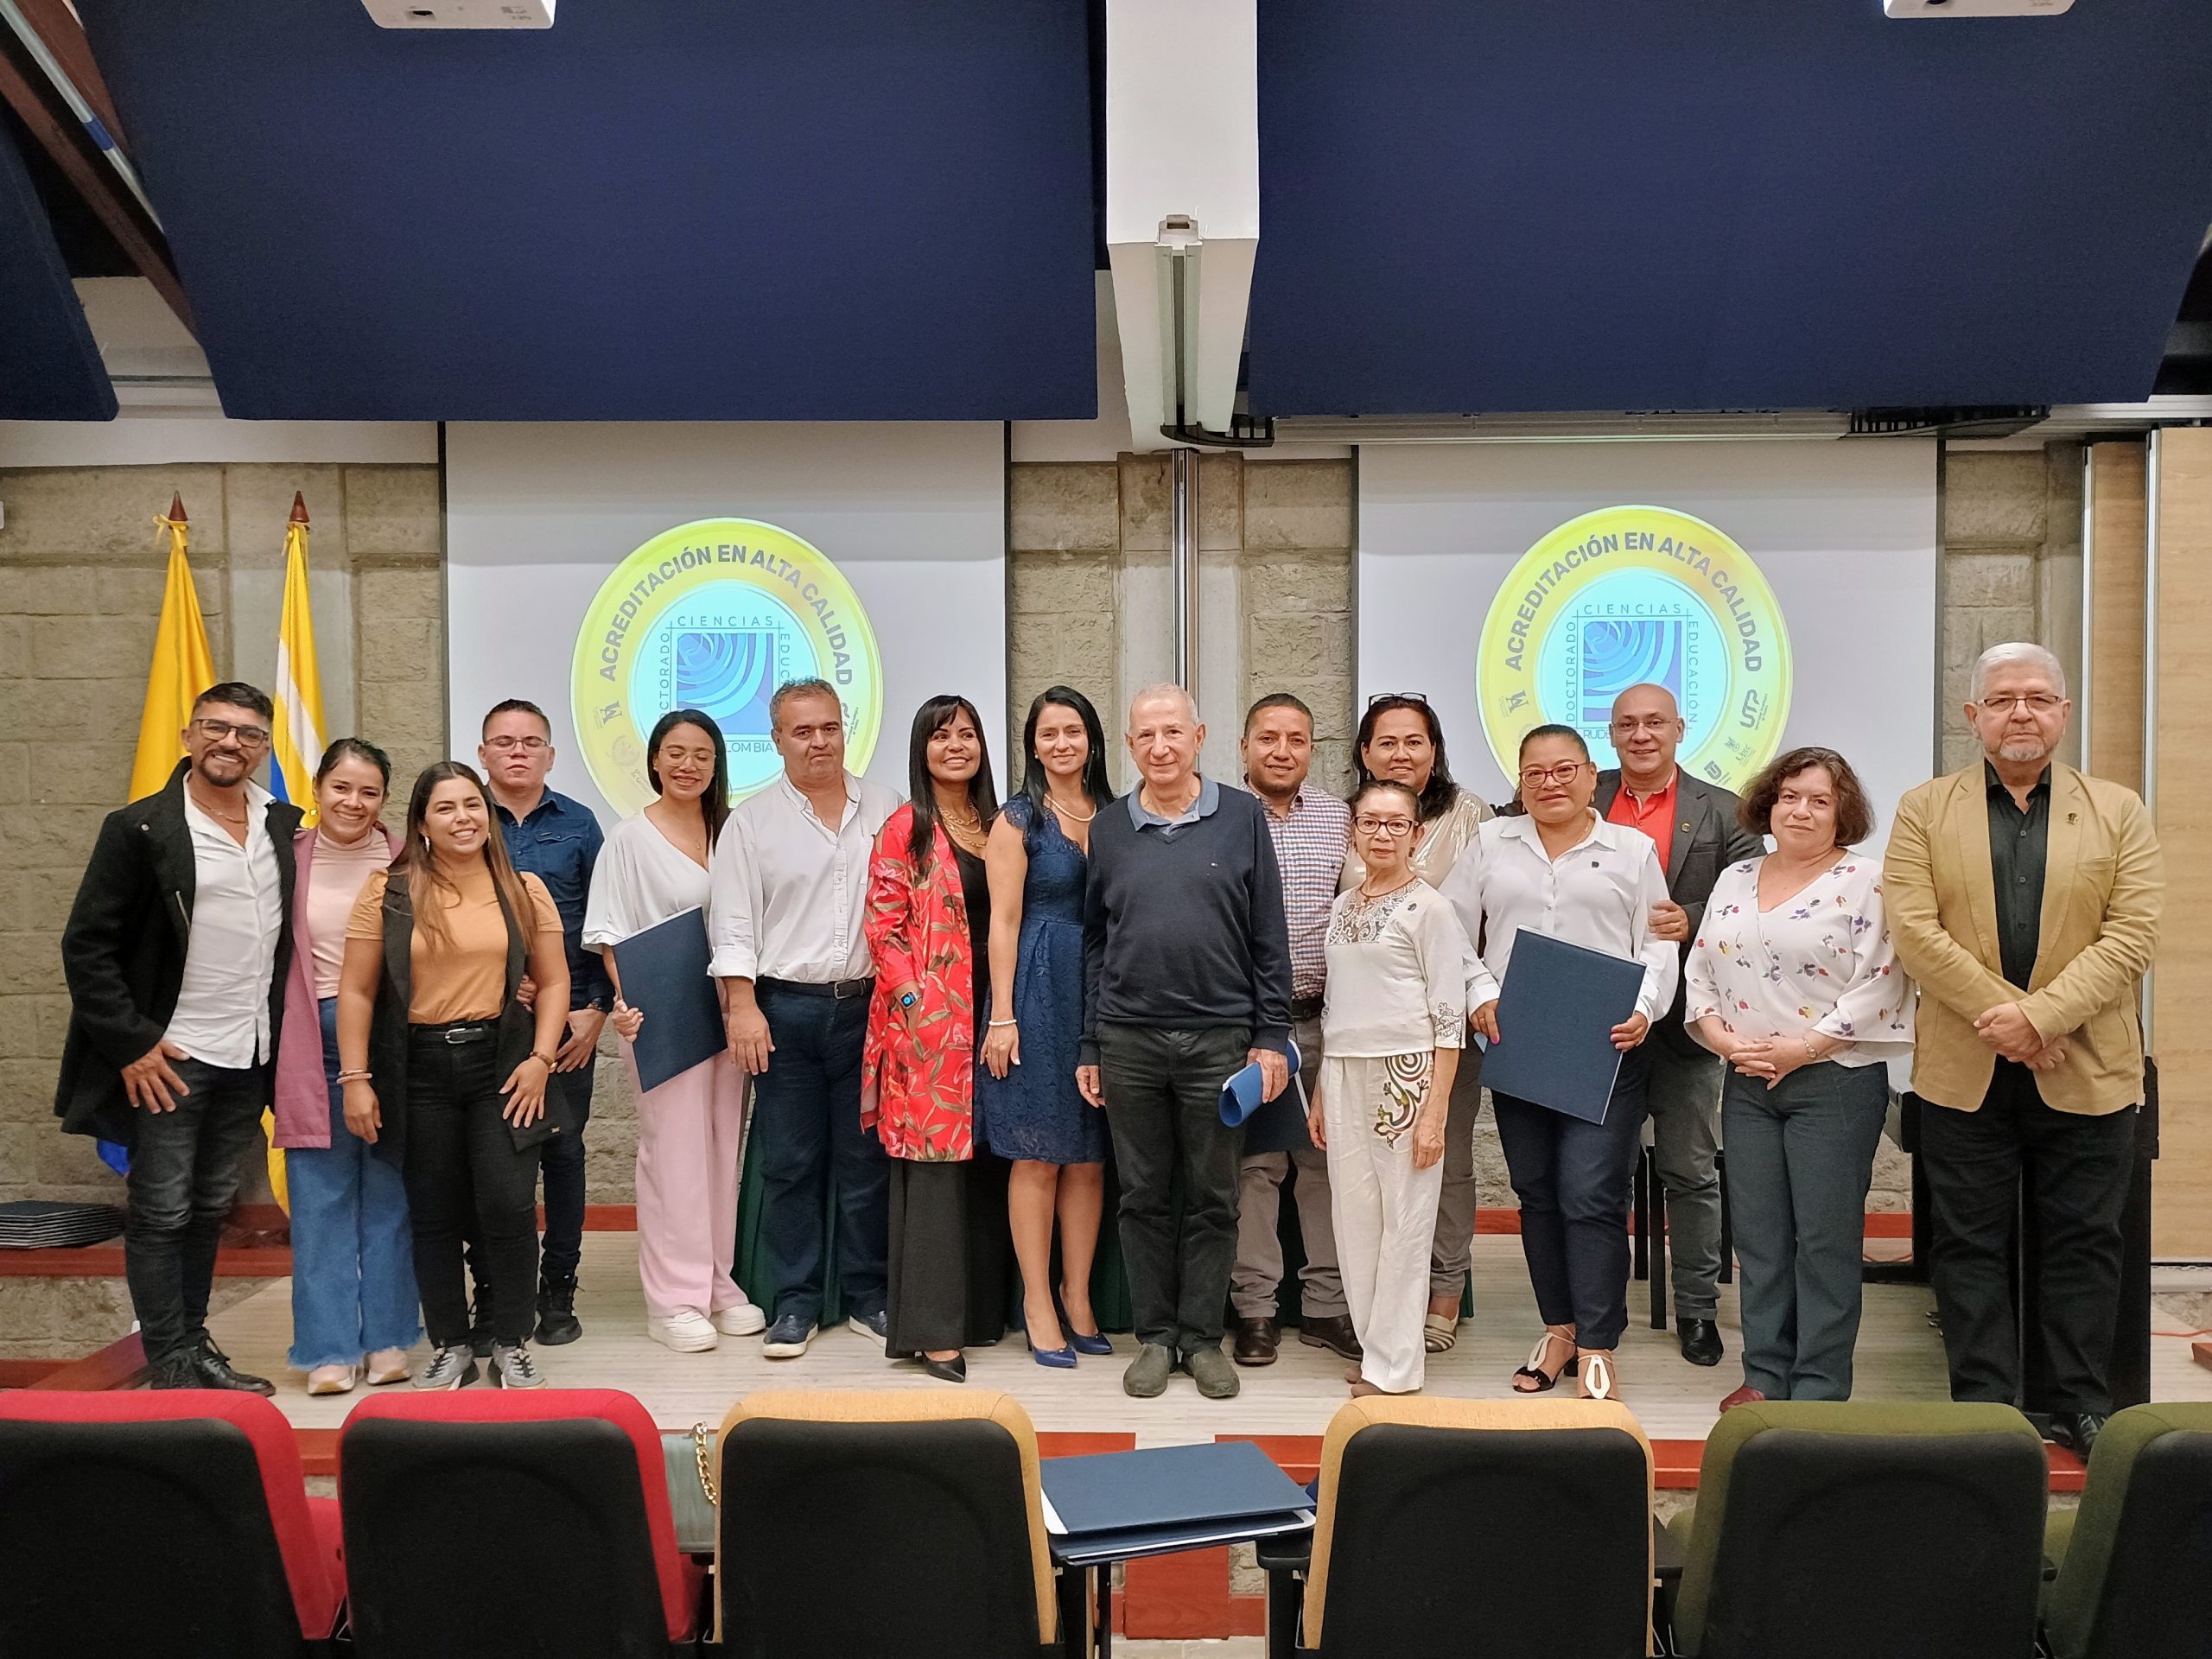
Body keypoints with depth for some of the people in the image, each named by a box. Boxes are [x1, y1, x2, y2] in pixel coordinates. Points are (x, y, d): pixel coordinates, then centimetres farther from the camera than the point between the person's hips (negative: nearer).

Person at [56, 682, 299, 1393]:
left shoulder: (287, 827, 5)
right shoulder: (140, 828, -7)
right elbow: (86, 946, -8)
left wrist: (282, 1040, 7)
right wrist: (130, 1044, -13)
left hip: (249, 1060, 5)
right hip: (167, 1059, -5)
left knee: (210, 1209, 15)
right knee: (161, 1214, 3)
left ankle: (195, 1343, 26)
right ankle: (171, 1363, 13)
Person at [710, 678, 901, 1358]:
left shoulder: (886, 811, 8)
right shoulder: (752, 821, 3)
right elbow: (733, 923, -1)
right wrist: (742, 1006, -9)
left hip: (868, 1006, 1)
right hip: (785, 1010, -1)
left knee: (867, 1160, 7)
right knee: (790, 1164, 4)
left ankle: (869, 1296, 19)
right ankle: (794, 1304, 15)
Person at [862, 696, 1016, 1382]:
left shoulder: (999, 826, 13)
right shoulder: (905, 829, -2)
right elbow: (882, 928, -6)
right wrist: (915, 999, -16)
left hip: (991, 1016, 5)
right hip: (928, 1022, -5)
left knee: (987, 1163, 10)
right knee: (934, 1165, -5)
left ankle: (981, 1308, 22)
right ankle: (929, 1328, 2)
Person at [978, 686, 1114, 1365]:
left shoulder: (1113, 816, 10)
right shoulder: (1018, 819, -2)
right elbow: (1004, 921, -6)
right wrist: (1002, 1017, -12)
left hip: (1103, 994, 4)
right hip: (1040, 990, -4)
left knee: (1090, 1155, 10)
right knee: (1038, 1155, 3)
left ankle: (1077, 1296, 21)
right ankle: (1038, 1302, 13)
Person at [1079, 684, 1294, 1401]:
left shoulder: (1242, 818, 2)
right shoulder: (1108, 831, 7)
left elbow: (1270, 937, 2)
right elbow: (1092, 942, 10)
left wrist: (1271, 1035, -2)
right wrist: (1087, 1046, 7)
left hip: (1220, 1037, -1)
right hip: (1129, 1040, 2)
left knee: (1212, 1199, 6)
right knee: (1144, 1196, 9)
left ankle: (1202, 1336, 19)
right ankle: (1154, 1336, 21)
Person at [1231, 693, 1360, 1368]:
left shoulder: (1337, 817, 8)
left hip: (1324, 1015, 4)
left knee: (1326, 1158, 9)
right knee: (1253, 1163, 3)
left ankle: (1326, 1304, 20)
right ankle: (1255, 1308, 14)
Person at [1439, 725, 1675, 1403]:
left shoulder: (1632, 850, 8)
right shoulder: (1491, 844, 11)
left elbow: (1657, 946, 4)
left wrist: (1643, 1009, -12)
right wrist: (1480, 995, -6)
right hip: (1514, 1047, 3)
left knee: (1591, 1196, -7)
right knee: (1537, 1193, 10)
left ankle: (1596, 1349, 2)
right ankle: (1558, 1330, 24)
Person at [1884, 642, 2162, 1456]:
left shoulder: (2119, 811, 6)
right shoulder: (1924, 810, 4)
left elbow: (2133, 935, -5)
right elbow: (1914, 930, -6)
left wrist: (2041, 1015, -16)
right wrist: (2002, 1013, -15)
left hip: (2086, 1071, 1)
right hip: (1965, 1073, 0)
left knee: (2082, 1244, 9)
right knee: (1970, 1246, 6)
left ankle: (2080, 1406, 22)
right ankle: (1983, 1406, 16)